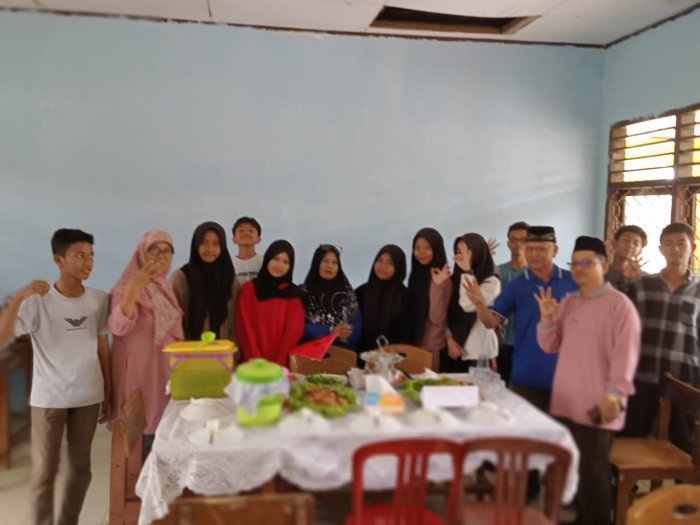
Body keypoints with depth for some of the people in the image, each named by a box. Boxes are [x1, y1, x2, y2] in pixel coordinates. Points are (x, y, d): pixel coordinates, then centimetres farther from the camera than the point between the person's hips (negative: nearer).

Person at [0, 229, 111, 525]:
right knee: (44, 471, 6)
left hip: (88, 397, 3)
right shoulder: (38, 301, -11)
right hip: (48, 399, -3)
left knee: (81, 467, 13)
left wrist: (109, 394, 8)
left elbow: (103, 349, 6)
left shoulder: (99, 300, 0)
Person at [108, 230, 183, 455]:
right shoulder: (128, 287, -13)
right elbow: (118, 327, -33)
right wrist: (134, 286, -45)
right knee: (143, 444, -2)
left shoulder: (166, 287, 9)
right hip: (140, 373, -7)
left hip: (165, 372, 7)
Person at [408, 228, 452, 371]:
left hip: (433, 346, -6)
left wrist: (437, 285, -29)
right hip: (414, 342, 6)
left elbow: (437, 318, -23)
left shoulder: (443, 278, -14)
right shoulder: (416, 274, 7)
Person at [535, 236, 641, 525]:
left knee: (592, 472, -1)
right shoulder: (568, 301, 14)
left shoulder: (619, 304, -7)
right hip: (565, 401, 7)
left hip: (597, 407, -7)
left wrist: (614, 392, -24)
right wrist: (547, 319, -3)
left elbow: (626, 351, -15)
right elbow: (551, 345, 15)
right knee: (573, 469, 14)